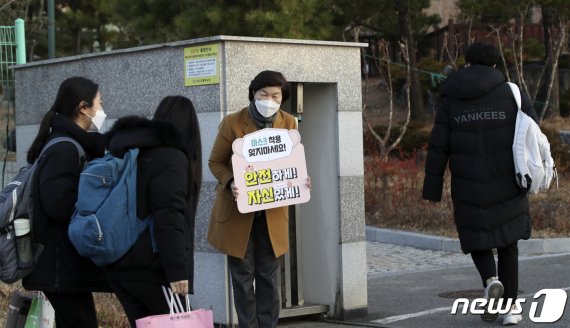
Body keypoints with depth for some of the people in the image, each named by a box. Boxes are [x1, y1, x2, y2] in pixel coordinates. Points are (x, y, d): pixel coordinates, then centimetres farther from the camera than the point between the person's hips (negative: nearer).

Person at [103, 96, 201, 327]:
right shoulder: (171, 156, -8)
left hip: (116, 260, 8)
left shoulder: (128, 151, 18)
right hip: (148, 264, -8)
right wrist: (177, 270, -22)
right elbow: (168, 219, -20)